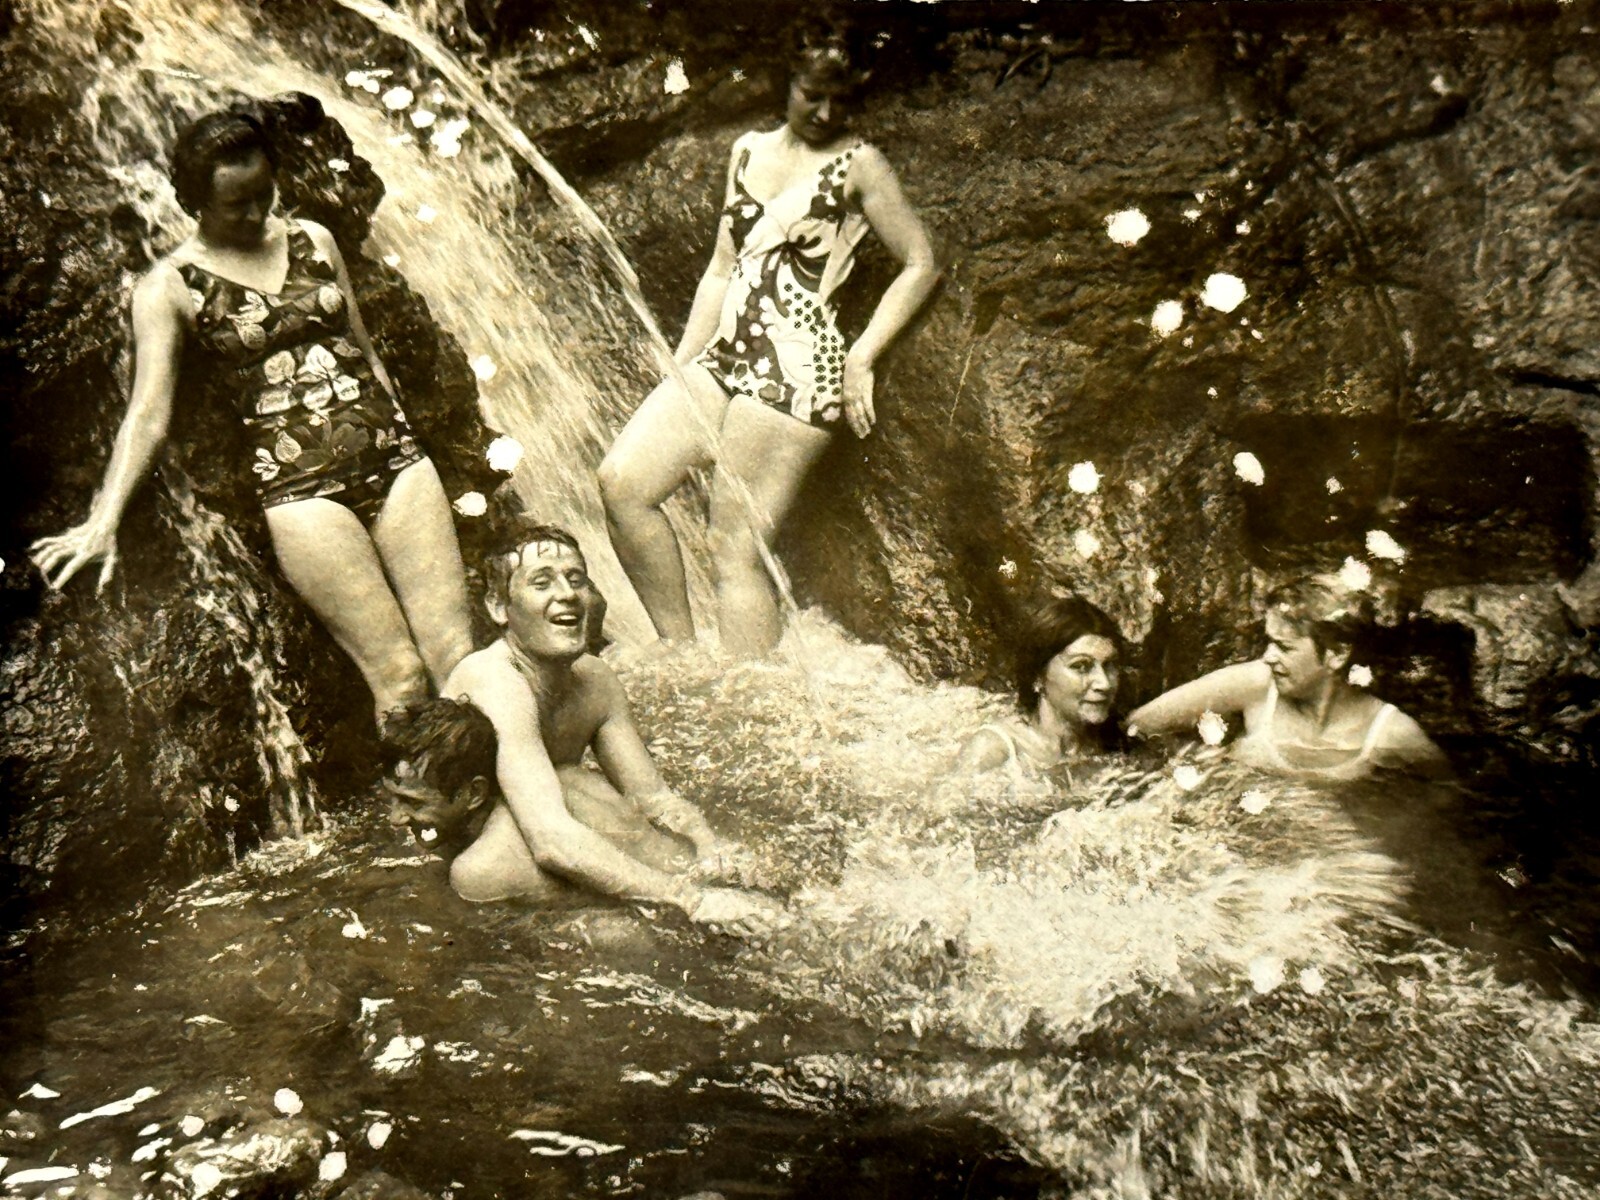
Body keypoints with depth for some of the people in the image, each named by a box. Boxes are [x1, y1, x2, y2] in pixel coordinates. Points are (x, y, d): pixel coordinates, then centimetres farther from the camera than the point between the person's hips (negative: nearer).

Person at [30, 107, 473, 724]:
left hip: (393, 455, 4)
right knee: (400, 678, -9)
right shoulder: (169, 287, 2)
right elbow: (150, 407, -5)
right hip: (300, 487, -3)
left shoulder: (313, 241, 14)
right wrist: (105, 517, -15)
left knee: (463, 660, -4)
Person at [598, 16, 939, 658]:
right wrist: (678, 371, 14)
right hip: (724, 359, 7)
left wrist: (862, 358, -7)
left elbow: (921, 264, 1)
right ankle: (678, 646, 3)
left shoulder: (858, 164, 1)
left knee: (735, 553, -10)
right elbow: (722, 269, 19)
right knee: (622, 480, -8)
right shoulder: (749, 151, 18)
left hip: (795, 373, -7)